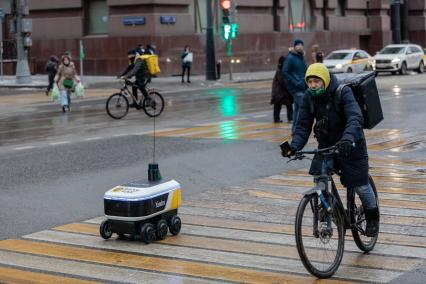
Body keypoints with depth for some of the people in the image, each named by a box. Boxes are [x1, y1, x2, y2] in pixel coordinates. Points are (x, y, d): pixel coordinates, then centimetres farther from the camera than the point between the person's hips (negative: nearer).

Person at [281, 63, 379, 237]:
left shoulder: (343, 93, -23)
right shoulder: (309, 97, -8)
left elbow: (355, 118, -37)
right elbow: (303, 125, -8)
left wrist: (347, 138, -55)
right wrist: (294, 146, -26)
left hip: (350, 145, -4)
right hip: (326, 144, 4)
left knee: (359, 184, -2)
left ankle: (372, 218, 25)